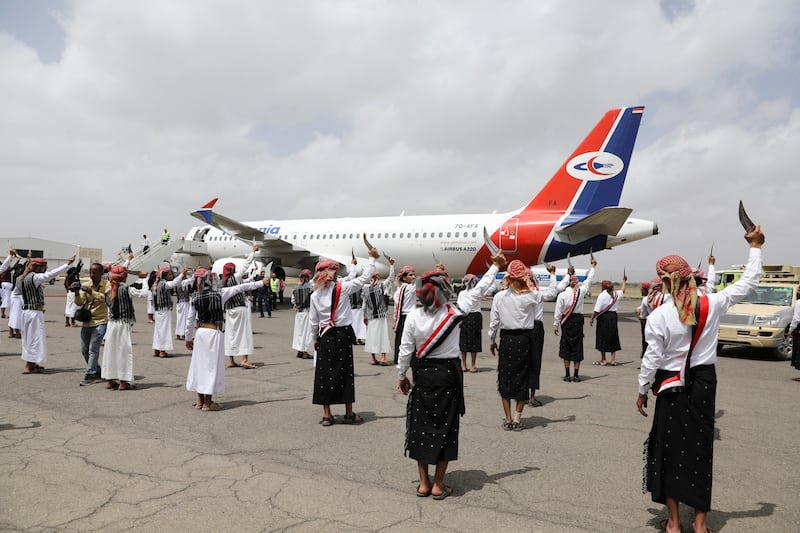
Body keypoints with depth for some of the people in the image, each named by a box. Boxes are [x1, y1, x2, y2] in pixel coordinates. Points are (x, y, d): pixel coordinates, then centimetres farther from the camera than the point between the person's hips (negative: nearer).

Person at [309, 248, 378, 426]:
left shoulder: (315, 295, 0)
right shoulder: (342, 288, -9)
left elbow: (313, 322, 4)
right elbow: (364, 278, -4)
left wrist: (317, 338, 19)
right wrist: (372, 258, 6)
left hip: (325, 336, 2)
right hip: (343, 335, -2)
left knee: (324, 373, 7)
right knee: (345, 372, 5)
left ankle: (326, 415, 9)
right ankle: (349, 414, 13)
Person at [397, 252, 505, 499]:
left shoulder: (413, 316, -9)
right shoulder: (454, 312, -12)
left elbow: (405, 351, -4)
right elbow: (478, 290, 0)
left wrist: (402, 376, 12)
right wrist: (495, 266, 13)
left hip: (423, 374, 2)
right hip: (448, 374, -2)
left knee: (421, 424, 11)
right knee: (445, 426, 8)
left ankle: (423, 483, 18)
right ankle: (438, 485, 14)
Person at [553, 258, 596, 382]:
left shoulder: (562, 295, -11)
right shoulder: (581, 292, -6)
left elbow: (558, 312, -8)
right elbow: (589, 279, 11)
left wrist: (556, 325, 4)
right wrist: (593, 266, 26)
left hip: (566, 322, -1)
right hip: (578, 321, 1)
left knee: (566, 347, 7)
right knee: (578, 347, 7)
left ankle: (567, 374, 8)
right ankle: (576, 375, 8)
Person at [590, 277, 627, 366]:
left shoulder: (602, 295, -12)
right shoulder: (616, 294, 6)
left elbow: (597, 310, -16)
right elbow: (623, 291, 32)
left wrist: (592, 319, -8)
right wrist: (624, 281, 47)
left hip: (603, 317, -6)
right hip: (613, 317, 6)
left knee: (602, 338, 4)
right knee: (613, 338, 12)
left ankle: (603, 360, 8)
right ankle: (613, 359, 12)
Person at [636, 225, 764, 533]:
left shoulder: (658, 316, -16)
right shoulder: (711, 305, -8)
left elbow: (652, 358, -11)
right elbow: (749, 283, 5)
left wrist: (643, 390, 2)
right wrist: (755, 247, 16)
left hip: (672, 386, -3)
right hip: (704, 383, 3)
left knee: (670, 447, 9)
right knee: (700, 447, 13)